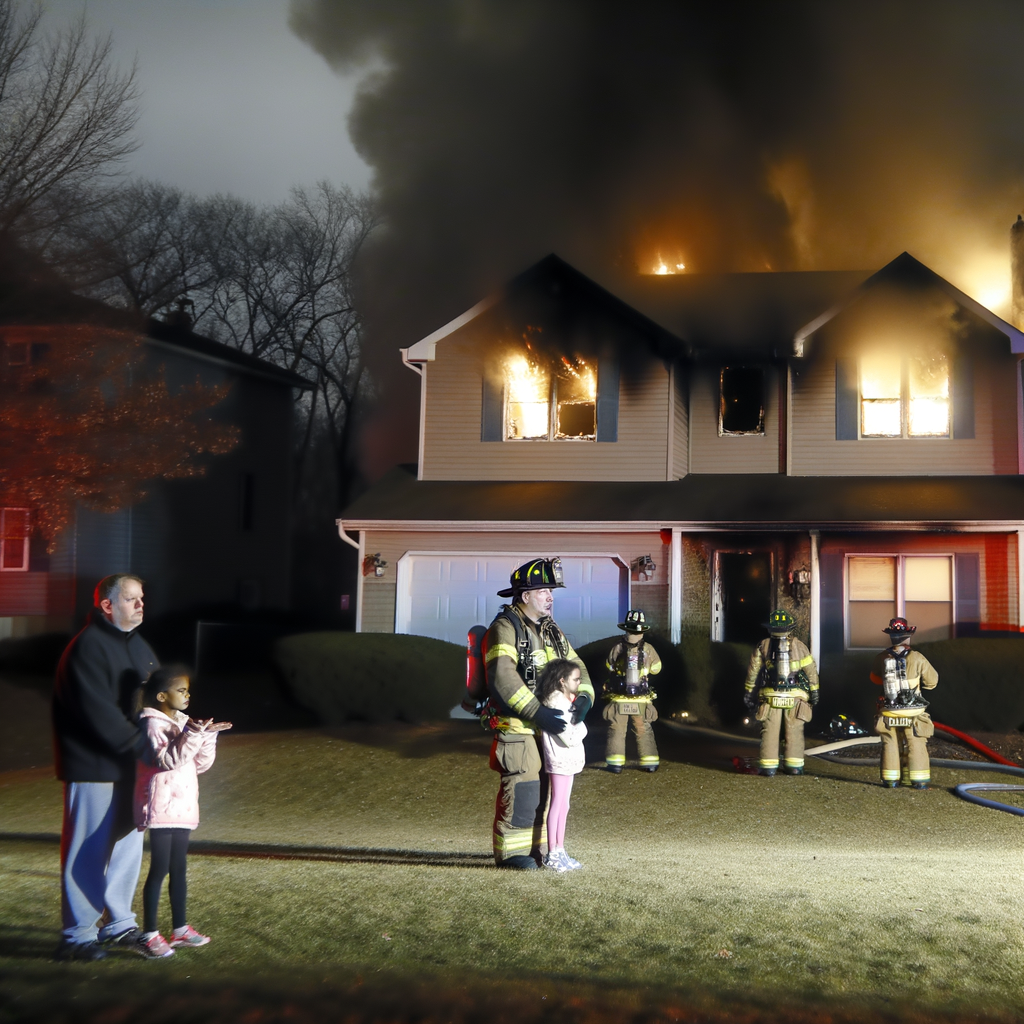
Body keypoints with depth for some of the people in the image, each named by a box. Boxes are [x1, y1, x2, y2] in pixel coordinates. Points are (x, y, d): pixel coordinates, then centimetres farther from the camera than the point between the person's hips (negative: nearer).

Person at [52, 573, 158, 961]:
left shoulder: (137, 645, 13)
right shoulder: (87, 647, -17)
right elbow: (98, 711, -24)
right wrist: (140, 743, -24)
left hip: (129, 765, 9)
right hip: (93, 766, -9)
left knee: (128, 844, 15)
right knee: (88, 851, -2)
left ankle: (119, 924, 28)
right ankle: (77, 936, 8)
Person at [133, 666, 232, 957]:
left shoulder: (182, 722, 15)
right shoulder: (153, 723, -10)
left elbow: (200, 764, 15)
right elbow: (167, 760, -24)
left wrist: (207, 736, 1)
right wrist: (193, 735, -28)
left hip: (183, 807, 8)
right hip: (161, 809, -8)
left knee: (179, 868, 13)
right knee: (159, 869, -6)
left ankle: (180, 928, 21)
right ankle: (149, 934, 1)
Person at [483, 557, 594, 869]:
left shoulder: (550, 630, 16)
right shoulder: (505, 627, -11)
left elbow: (574, 664, 17)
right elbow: (502, 676, -22)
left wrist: (584, 697, -4)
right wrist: (537, 712, -26)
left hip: (546, 725, 8)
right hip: (516, 726, -8)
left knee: (543, 788, 11)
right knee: (521, 788, -9)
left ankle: (534, 848, 23)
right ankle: (509, 851, 1)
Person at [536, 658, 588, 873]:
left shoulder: (565, 701, 13)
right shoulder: (557, 705, -18)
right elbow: (571, 738, -21)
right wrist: (581, 723, -6)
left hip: (568, 760, 10)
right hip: (560, 760, -10)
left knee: (563, 806, 13)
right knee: (557, 804, -6)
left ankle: (559, 851, 19)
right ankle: (552, 854, -2)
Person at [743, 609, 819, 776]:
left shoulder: (763, 646, 4)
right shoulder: (799, 646, 4)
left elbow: (752, 672, 6)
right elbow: (811, 671, 6)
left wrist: (749, 692, 14)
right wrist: (814, 692, 15)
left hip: (770, 696, 0)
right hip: (795, 697, 0)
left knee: (769, 731, 2)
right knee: (794, 731, 5)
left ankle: (768, 766, -1)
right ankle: (794, 766, 2)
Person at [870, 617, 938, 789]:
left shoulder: (881, 659, -6)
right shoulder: (917, 659, -14)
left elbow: (875, 679, 12)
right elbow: (932, 681, -2)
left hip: (888, 713, 2)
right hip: (913, 714, -2)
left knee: (890, 744, 12)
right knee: (916, 746, 8)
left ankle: (891, 779, 13)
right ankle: (919, 780, 9)